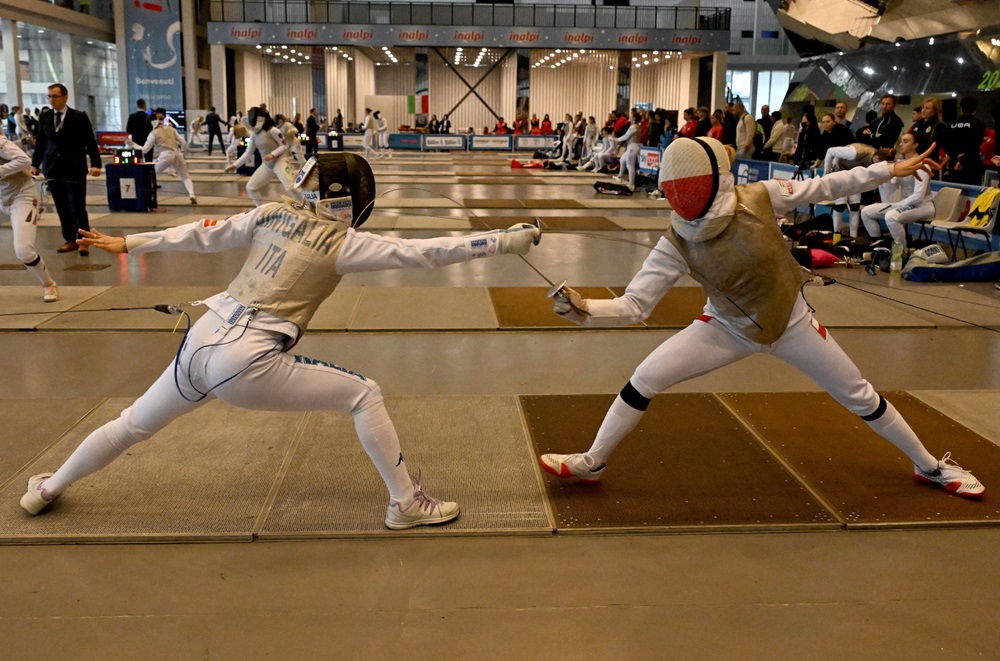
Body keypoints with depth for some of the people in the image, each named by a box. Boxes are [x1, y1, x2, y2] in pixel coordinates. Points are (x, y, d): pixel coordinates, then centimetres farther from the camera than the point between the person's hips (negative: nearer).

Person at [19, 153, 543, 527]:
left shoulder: (272, 213, 9)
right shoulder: (342, 241, -6)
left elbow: (202, 236, 15)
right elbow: (423, 253, -11)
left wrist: (129, 244, 26)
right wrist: (509, 240, -10)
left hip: (201, 343, 7)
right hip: (246, 365, -6)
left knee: (134, 425, 30)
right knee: (364, 395, 4)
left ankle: (47, 490, 49)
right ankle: (407, 503, 8)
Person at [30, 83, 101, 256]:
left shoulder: (80, 117, -2)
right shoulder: (44, 118, 9)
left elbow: (90, 142, -4)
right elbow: (40, 143, 15)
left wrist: (95, 164, -12)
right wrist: (35, 164, 12)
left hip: (74, 169, -4)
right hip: (53, 169, 4)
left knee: (78, 207, -4)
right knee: (62, 208, 6)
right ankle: (70, 240, 14)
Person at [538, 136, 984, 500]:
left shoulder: (758, 199, -25)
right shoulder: (676, 243, -23)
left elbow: (821, 188, -9)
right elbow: (633, 305, -24)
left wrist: (889, 170, -6)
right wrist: (585, 310, -42)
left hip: (791, 322, 0)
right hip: (729, 328, 0)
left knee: (860, 398, 11)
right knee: (643, 381, -13)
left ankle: (930, 466, 36)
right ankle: (593, 464, 7)